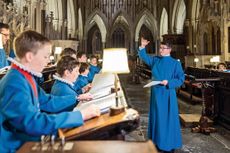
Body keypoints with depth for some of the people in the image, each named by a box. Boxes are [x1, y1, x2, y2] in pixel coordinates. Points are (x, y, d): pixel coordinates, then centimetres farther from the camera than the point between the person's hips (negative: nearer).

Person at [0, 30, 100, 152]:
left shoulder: (26, 77, 6)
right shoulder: (15, 84, -25)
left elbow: (47, 102, 18)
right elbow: (33, 123, -34)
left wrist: (77, 98, 17)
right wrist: (80, 115, -32)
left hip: (27, 140, 8)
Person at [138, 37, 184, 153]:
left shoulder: (175, 63, -6)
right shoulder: (155, 60, 9)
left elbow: (181, 79, -7)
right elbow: (144, 57, 9)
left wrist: (168, 82, -21)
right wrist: (143, 47, -8)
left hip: (167, 94, -5)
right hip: (156, 93, 5)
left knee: (168, 119, 0)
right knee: (156, 117, 11)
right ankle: (158, 142, 24)